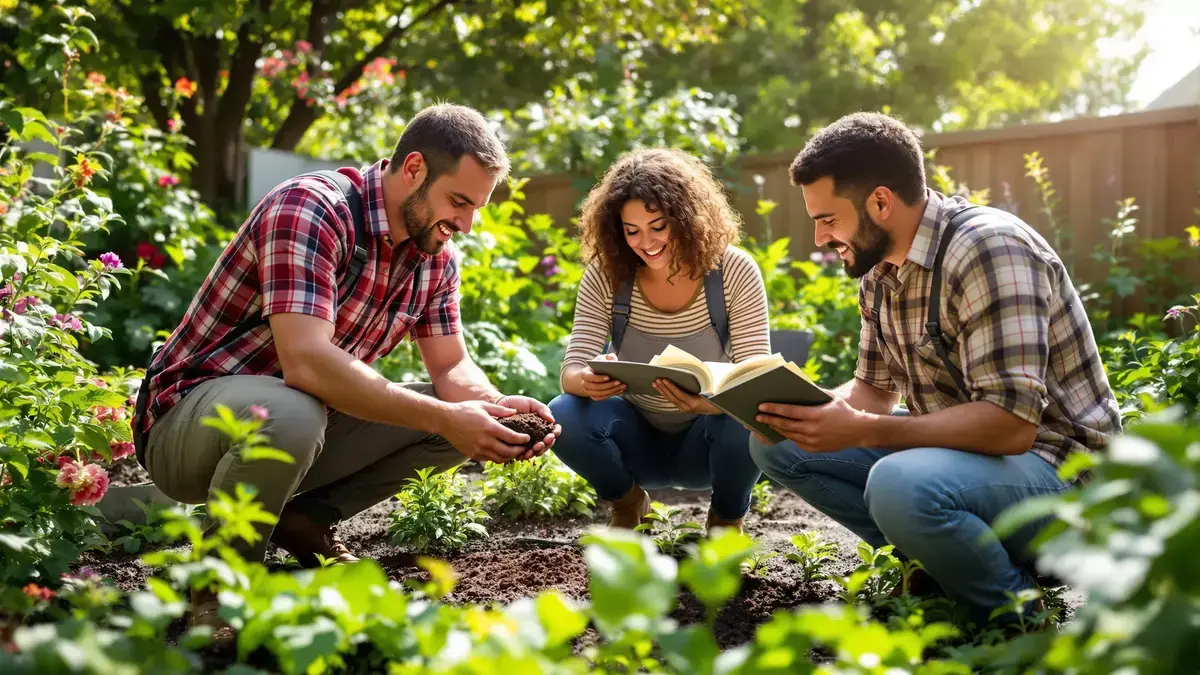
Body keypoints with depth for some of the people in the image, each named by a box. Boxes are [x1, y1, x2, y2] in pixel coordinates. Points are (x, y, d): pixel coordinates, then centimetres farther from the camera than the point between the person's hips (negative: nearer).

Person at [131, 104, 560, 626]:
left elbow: (452, 368, 4)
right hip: (185, 418, -7)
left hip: (303, 417, 7)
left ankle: (307, 519, 3)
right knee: (292, 415, -41)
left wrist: (499, 407, -19)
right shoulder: (308, 210, -25)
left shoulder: (436, 255, 0)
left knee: (462, 408, -4)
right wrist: (444, 417, -35)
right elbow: (306, 362, -36)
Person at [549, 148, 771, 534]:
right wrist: (588, 382, -44)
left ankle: (727, 518, 2)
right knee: (564, 416, -28)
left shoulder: (735, 271, -17)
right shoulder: (605, 275, -13)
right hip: (638, 436, 1)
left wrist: (709, 401, -45)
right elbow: (571, 369, -18)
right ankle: (627, 504, 6)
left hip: (705, 440, -1)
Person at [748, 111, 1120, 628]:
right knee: (776, 442, 0)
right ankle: (941, 561, 3)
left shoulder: (988, 248, -23)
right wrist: (800, 404, -8)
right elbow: (875, 391, 13)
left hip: (1057, 467, -8)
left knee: (901, 484, -38)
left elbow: (1010, 424, -31)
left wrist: (861, 431, -32)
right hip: (952, 446, 8)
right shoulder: (877, 273, 4)